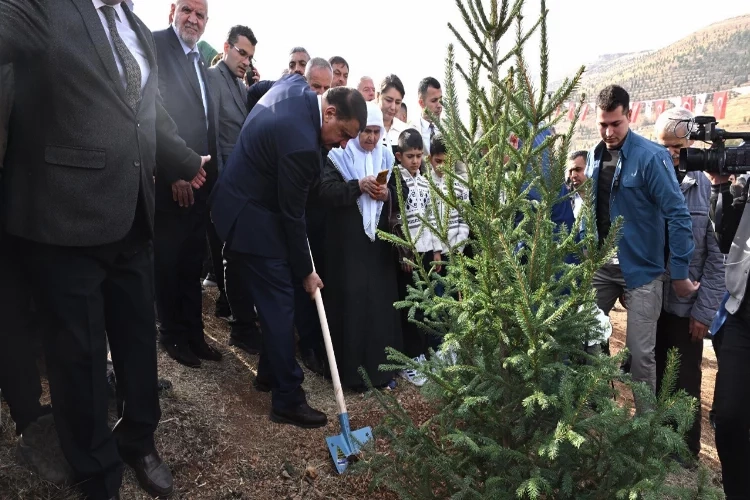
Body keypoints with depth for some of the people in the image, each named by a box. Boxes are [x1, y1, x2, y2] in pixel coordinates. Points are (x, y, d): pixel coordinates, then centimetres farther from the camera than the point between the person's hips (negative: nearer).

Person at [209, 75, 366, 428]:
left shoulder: (296, 87, -3)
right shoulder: (301, 142, -30)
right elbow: (292, 214, -22)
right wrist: (305, 271, -10)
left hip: (242, 201, 10)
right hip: (252, 217, -10)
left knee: (272, 299, 17)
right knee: (279, 305, -5)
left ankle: (270, 372, 32)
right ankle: (288, 400, 4)